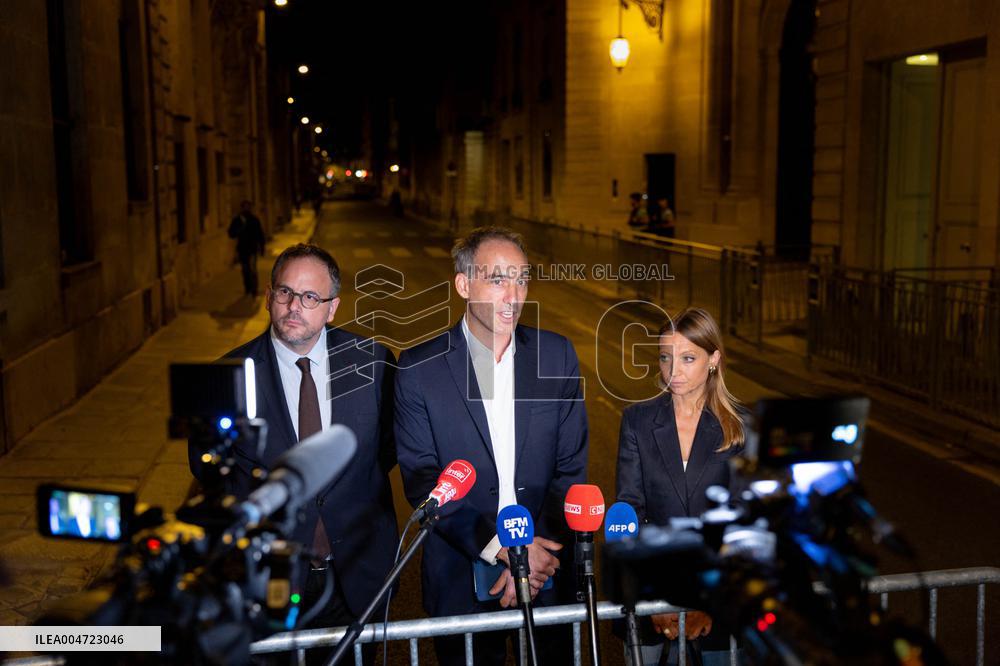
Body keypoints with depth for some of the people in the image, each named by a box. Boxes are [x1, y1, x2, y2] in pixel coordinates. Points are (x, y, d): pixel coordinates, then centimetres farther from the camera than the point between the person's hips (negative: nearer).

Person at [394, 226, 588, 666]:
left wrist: (537, 554, -12)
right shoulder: (419, 369, -9)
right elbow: (422, 481, -11)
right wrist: (499, 546, -19)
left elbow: (572, 465, -2)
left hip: (547, 574, 2)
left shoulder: (557, 355, -2)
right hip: (462, 578, -2)